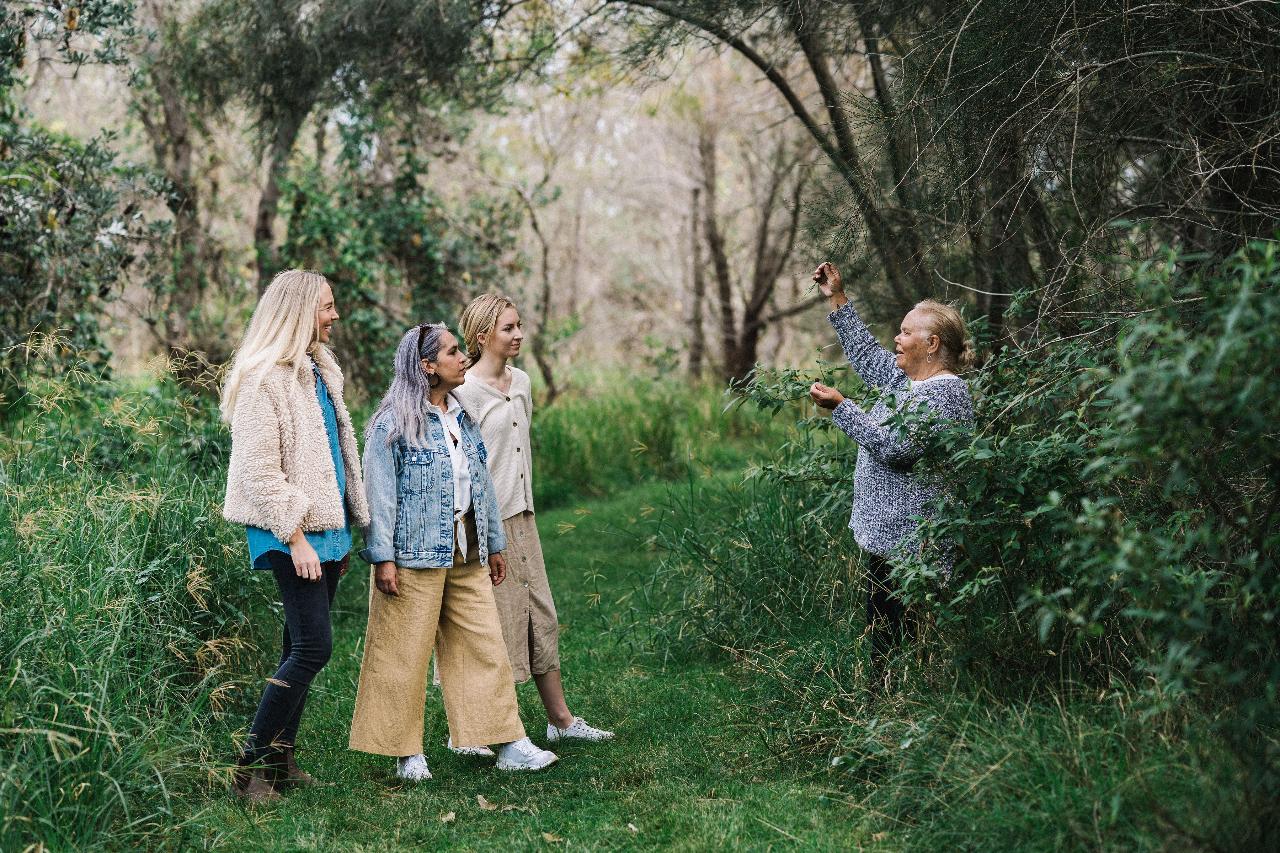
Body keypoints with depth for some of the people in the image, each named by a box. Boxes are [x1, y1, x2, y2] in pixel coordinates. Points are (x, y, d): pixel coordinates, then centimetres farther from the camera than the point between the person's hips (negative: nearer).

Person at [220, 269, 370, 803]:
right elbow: (258, 472, -17)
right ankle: (251, 763, -2)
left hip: (326, 526, 8)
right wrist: (297, 537, -19)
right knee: (314, 646, -12)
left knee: (302, 648, 9)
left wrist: (344, 531, 19)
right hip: (290, 532, -8)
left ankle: (280, 759, 18)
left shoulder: (319, 372, 15)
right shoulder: (263, 380, -13)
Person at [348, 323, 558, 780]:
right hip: (415, 554, -7)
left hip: (466, 554, 7)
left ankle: (510, 745, 12)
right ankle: (407, 752, 14)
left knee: (484, 645, 7)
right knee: (405, 655, 1)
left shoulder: (462, 417, 13)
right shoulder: (394, 423, -9)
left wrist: (494, 544, 19)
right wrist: (383, 557, -15)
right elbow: (379, 493, -11)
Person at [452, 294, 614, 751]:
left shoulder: (521, 381, 10)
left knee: (540, 615, 12)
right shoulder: (467, 390, -13)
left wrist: (527, 504, 17)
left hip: (521, 516, 8)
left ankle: (560, 718, 23)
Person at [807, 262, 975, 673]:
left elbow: (896, 447, -26)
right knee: (881, 636, 14)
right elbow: (866, 353, 29)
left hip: (912, 546, -10)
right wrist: (837, 299, 26)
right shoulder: (908, 380, 14)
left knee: (903, 644, -6)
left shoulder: (945, 393, -16)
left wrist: (840, 407, -22)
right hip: (887, 535, 10)